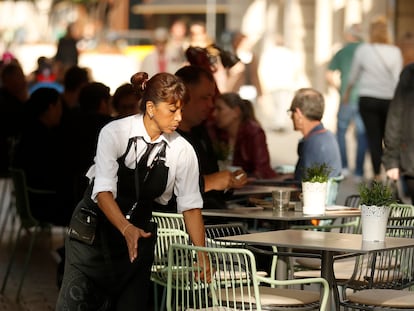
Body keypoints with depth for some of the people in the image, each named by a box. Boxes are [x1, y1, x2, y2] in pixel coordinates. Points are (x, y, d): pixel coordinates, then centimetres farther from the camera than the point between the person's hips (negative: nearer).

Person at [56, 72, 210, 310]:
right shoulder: (115, 133, -17)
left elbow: (191, 205, -3)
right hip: (95, 228, -3)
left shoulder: (182, 151, -9)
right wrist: (127, 229, -39)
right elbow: (103, 191, -24)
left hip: (139, 233, 3)